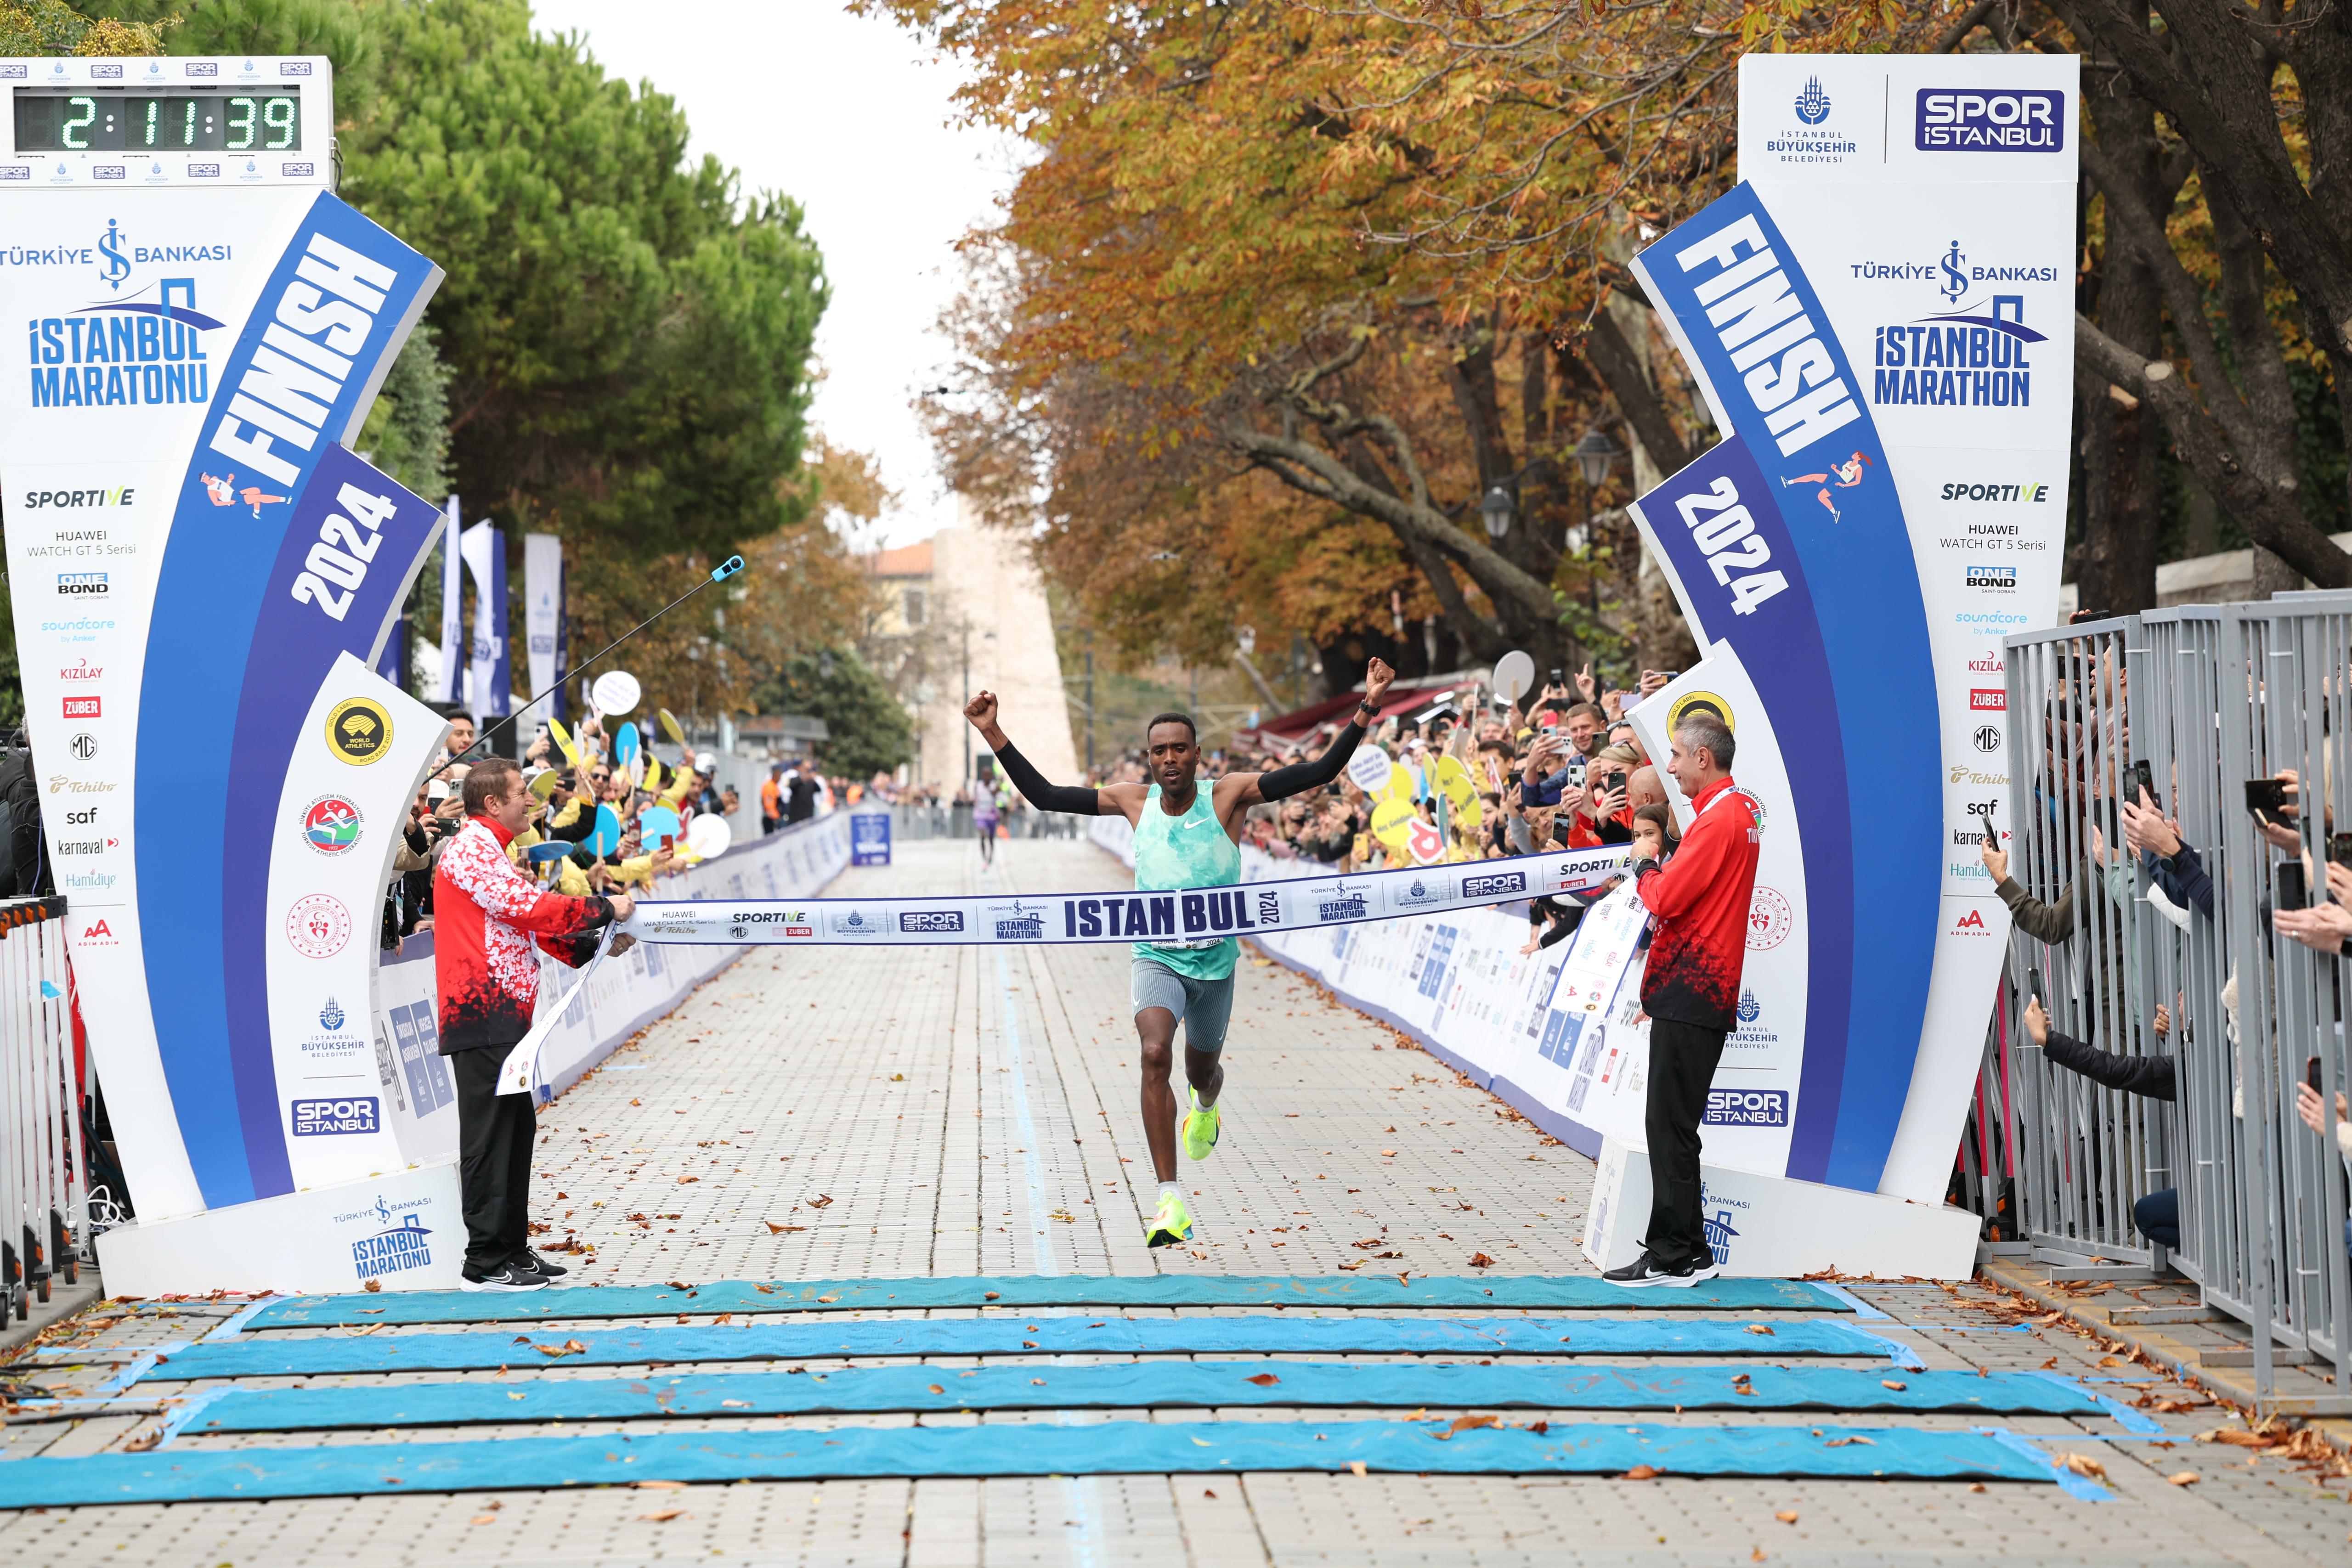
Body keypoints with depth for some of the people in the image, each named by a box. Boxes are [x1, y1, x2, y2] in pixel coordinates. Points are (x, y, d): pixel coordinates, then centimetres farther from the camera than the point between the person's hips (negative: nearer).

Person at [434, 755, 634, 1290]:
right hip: (483, 1016, -11)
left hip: (503, 1014, 11)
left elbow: (526, 921, 24)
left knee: (516, 1127, 13)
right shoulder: (471, 849, -10)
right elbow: (527, 905, -20)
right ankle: (485, 1263, -6)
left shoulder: (492, 851, 24)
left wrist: (592, 945, 12)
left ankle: (512, 1247, 19)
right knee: (490, 1134, -8)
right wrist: (603, 908, -12)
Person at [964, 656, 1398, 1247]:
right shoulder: (1135, 801, -3)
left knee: (1202, 1070, 18)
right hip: (1156, 958, 0)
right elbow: (1044, 795, 3)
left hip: (1215, 961, 0)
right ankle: (1171, 1202, -28)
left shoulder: (1228, 796, -9)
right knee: (1155, 1055, -26)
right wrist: (993, 735, -2)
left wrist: (1365, 710, -24)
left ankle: (1206, 1106, 61)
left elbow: (1319, 773, -15)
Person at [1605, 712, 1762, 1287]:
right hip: (1706, 987, 10)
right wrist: (1662, 876, 6)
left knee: (1670, 1125, -7)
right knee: (1672, 1124, 13)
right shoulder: (1745, 809, 16)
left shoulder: (1718, 820, -16)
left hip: (1690, 991, -10)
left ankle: (1675, 1256, -5)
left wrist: (1646, 873, 0)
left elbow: (1668, 899, -19)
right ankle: (1684, 1252, 17)